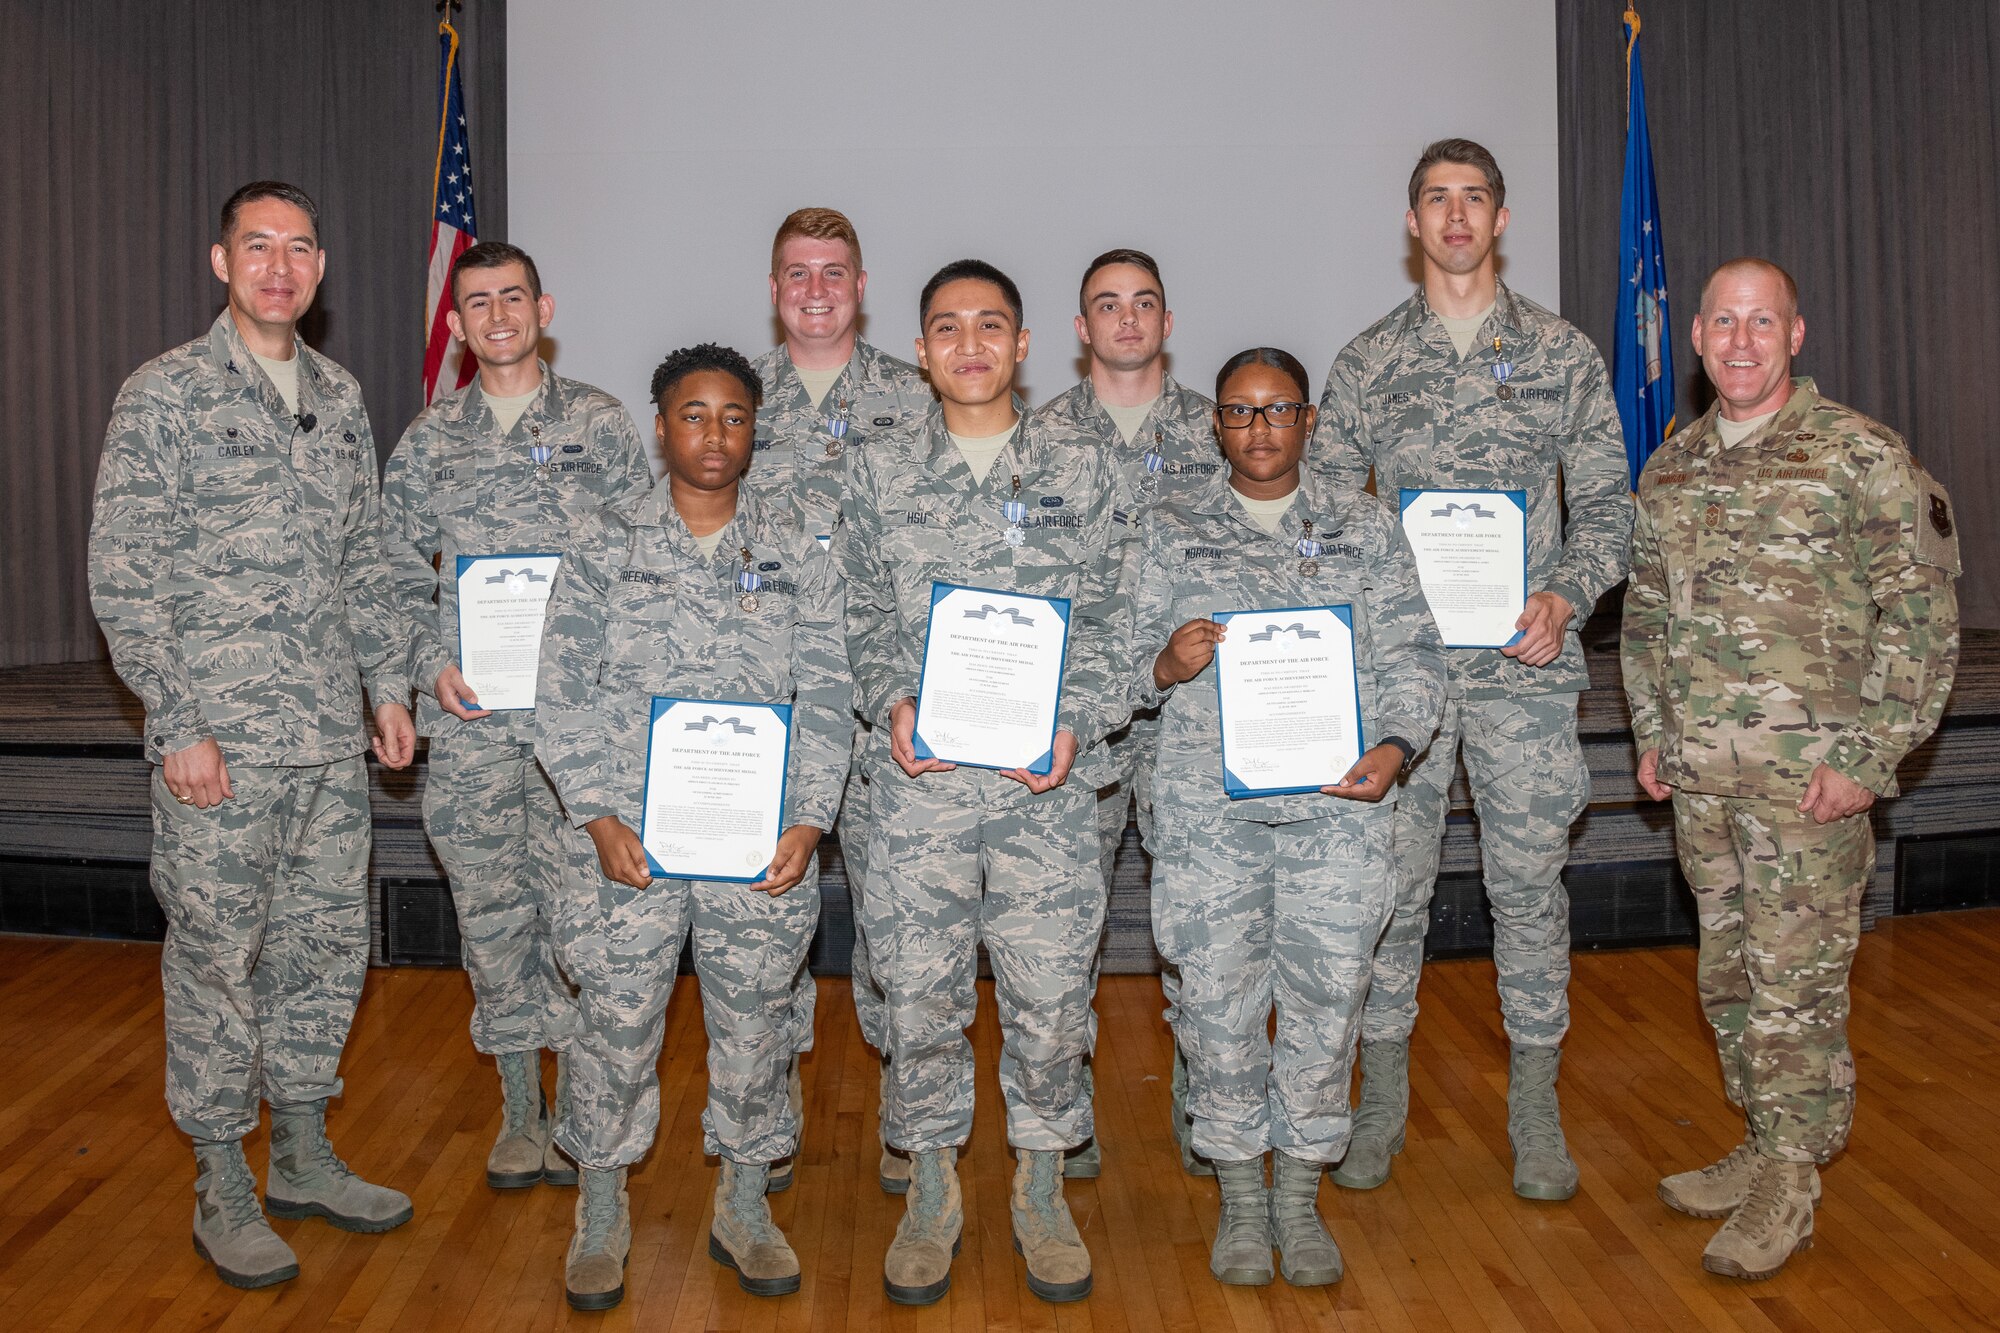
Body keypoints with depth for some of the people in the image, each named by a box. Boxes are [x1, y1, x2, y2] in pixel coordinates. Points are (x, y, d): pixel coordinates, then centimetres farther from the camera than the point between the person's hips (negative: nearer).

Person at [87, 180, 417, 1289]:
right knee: (218, 961, 4)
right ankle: (222, 1189, 20)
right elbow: (123, 581, -8)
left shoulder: (340, 398, 12)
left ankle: (303, 1160, 29)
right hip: (219, 743, -5)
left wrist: (387, 684, 10)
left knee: (325, 949, 12)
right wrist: (177, 727, -13)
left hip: (331, 740, 6)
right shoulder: (164, 396, -6)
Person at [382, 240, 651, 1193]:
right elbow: (398, 573, 13)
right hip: (470, 719, 2)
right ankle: (520, 1110, 21)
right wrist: (432, 664, -2)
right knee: (491, 912, 6)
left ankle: (577, 1105, 18)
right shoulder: (428, 440, 10)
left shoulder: (601, 424, 4)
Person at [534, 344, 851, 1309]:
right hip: (627, 836, -1)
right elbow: (563, 694, 0)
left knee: (754, 1021, 9)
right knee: (616, 1020, 5)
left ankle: (743, 1203, 28)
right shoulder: (605, 546, 5)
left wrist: (809, 820, -7)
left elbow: (826, 700, 4)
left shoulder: (797, 553, 8)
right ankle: (602, 1207, 27)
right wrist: (599, 814, -10)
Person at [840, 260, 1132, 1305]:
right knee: (920, 991, 6)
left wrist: (1076, 723, -8)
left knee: (1050, 992, 4)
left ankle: (1041, 1189, 25)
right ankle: (931, 1189, 26)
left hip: (1046, 779, 0)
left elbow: (1107, 622, 6)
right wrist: (890, 702, -8)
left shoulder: (1079, 472, 7)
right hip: (918, 777, 1)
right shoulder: (879, 473, 9)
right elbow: (863, 614, 9)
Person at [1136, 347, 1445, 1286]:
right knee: (1219, 1000, 2)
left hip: (1337, 802, 1)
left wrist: (1394, 745, -11)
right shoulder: (1172, 532, 11)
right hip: (1208, 807, 0)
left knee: (1325, 997, 3)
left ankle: (1300, 1196, 21)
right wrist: (1165, 664, -14)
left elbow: (1410, 654, 6)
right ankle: (1241, 1198, 20)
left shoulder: (1367, 528, 13)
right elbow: (1127, 664, 9)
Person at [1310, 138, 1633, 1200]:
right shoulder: (1365, 365, 7)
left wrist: (1565, 598, -10)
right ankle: (1380, 1099, 21)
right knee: (1388, 882, 5)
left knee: (1529, 884, 6)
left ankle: (1535, 1110, 22)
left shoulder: (1564, 355, 7)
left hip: (1524, 666, 0)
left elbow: (1606, 505, 7)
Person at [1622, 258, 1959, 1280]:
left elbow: (1920, 613, -9)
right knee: (1729, 970, 14)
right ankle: (1765, 1146, 30)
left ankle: (1789, 1187, 14)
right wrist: (1650, 735, 12)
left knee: (1797, 978, 0)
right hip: (1699, 776, 6)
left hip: (1807, 778, -6)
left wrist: (1867, 758, -14)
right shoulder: (1669, 469, 11)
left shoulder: (1862, 456, -6)